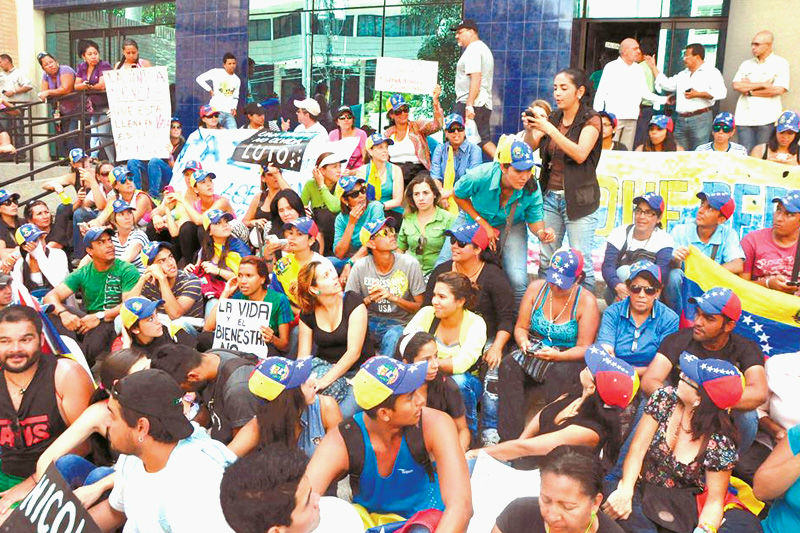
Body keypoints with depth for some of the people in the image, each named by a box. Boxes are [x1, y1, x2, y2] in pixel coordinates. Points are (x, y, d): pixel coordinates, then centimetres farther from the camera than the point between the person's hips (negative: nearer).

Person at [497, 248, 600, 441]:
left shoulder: (586, 301, -8)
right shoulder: (536, 288, 2)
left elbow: (584, 348, -9)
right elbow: (520, 327, 8)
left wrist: (557, 355, -27)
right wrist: (523, 341, -16)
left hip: (569, 359, -3)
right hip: (534, 352, 4)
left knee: (558, 373, -38)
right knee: (509, 364, -27)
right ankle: (509, 437, -26)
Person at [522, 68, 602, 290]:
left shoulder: (591, 120, -4)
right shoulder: (553, 118, 13)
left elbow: (580, 154, -20)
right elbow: (530, 147, 6)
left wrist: (549, 129, -25)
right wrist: (529, 129, -15)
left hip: (578, 199, -5)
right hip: (551, 195, 5)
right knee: (545, 259, 6)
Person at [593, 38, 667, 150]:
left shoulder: (639, 69, 14)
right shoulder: (611, 67, 1)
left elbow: (645, 93, 17)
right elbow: (600, 93, 0)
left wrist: (664, 100, 6)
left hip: (632, 118, 5)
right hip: (614, 117, -5)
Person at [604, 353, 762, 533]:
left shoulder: (720, 445, -12)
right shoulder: (664, 399, -6)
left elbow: (714, 501, -7)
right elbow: (637, 449, -8)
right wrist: (625, 491, -24)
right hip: (642, 490, 0)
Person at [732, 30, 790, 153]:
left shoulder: (780, 63, 3)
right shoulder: (746, 64, 16)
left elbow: (778, 90, -9)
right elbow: (736, 86, 2)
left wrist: (749, 90, -3)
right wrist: (762, 84, -6)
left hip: (766, 119, -3)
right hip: (744, 118, 3)